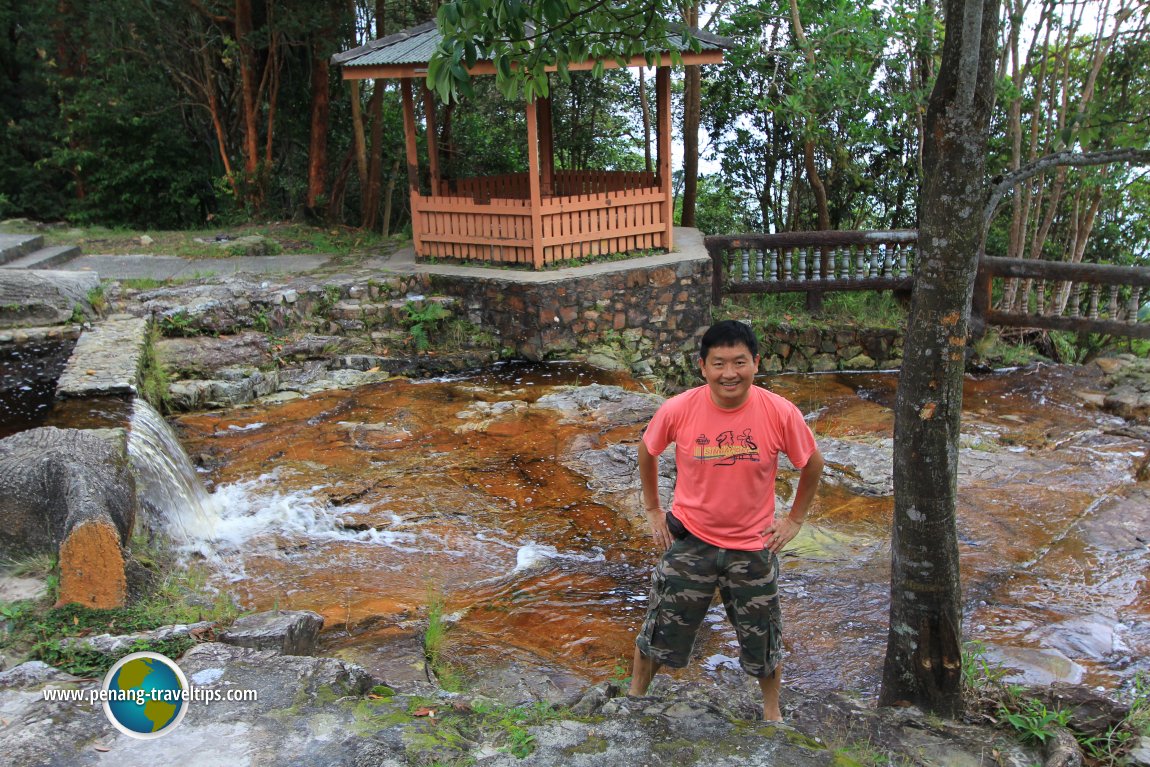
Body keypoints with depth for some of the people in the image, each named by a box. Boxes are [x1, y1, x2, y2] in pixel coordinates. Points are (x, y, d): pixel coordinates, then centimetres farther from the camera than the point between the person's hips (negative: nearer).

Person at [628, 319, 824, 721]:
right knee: (658, 632, 14)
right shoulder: (677, 410, -18)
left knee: (763, 641, 18)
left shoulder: (781, 413, -18)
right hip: (690, 540, 0)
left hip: (754, 545, 0)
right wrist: (652, 510, 5)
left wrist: (794, 519, 1)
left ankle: (772, 708, 46)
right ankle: (635, 694, 41)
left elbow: (813, 463, 0)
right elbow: (647, 451, 2)